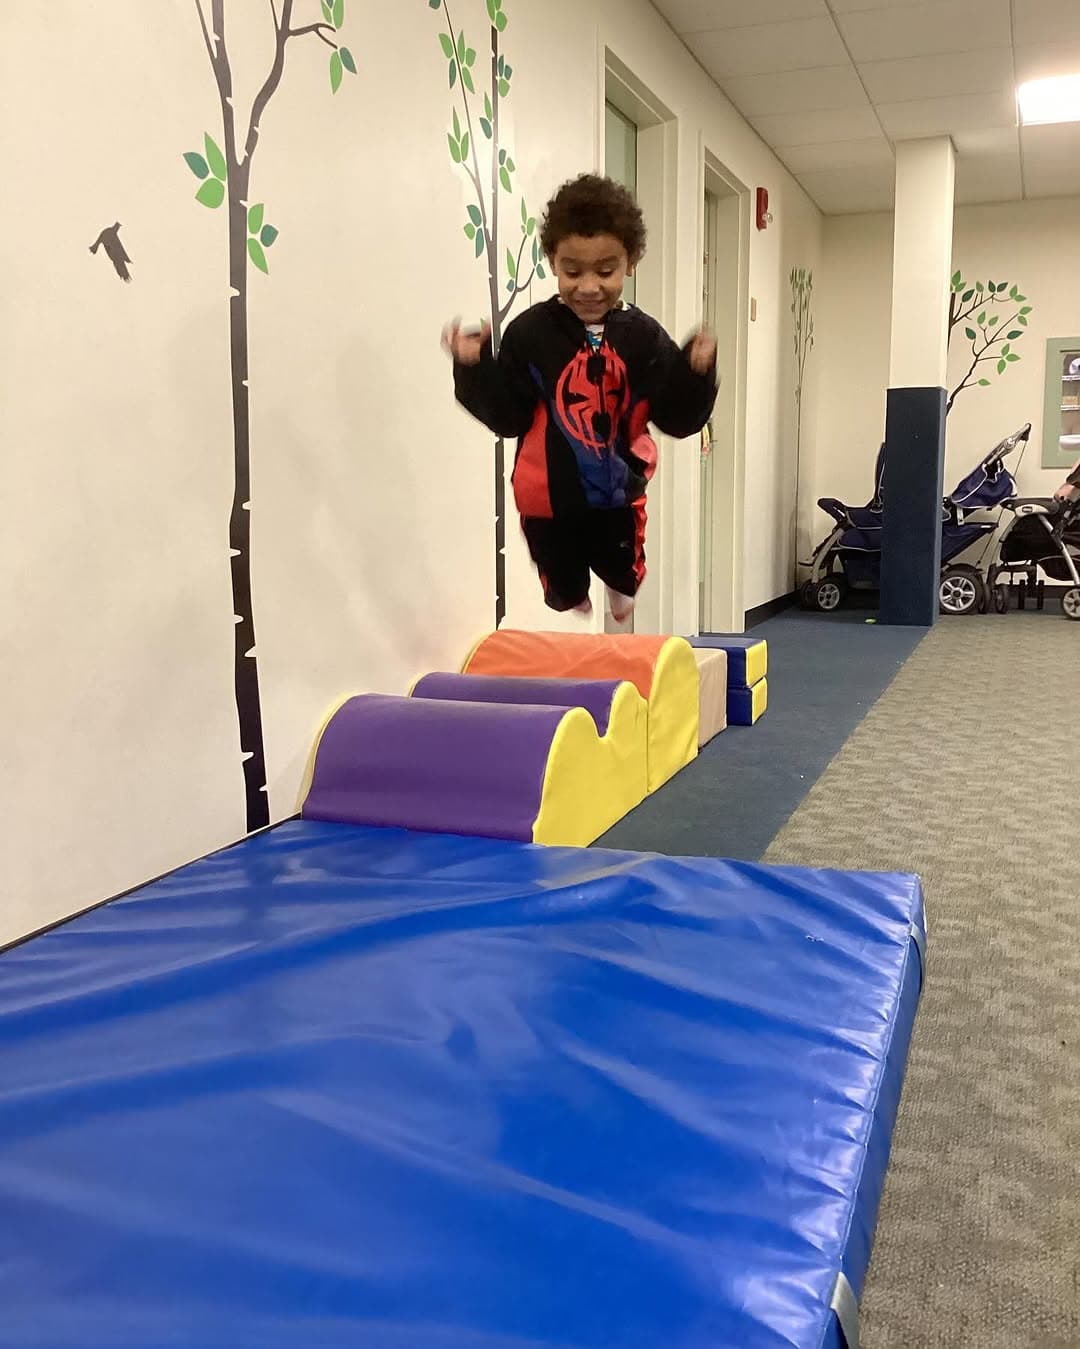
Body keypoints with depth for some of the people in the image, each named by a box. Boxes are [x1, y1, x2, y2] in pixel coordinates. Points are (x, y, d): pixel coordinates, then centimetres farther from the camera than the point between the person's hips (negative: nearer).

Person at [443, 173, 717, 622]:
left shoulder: (643, 336, -6)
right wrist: (475, 367, -21)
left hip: (619, 495, 1)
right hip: (549, 501, -1)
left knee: (625, 582, 25)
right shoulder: (530, 332, -9)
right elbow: (507, 418, -7)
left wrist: (694, 372, -24)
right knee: (567, 603, 16)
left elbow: (678, 419, -6)